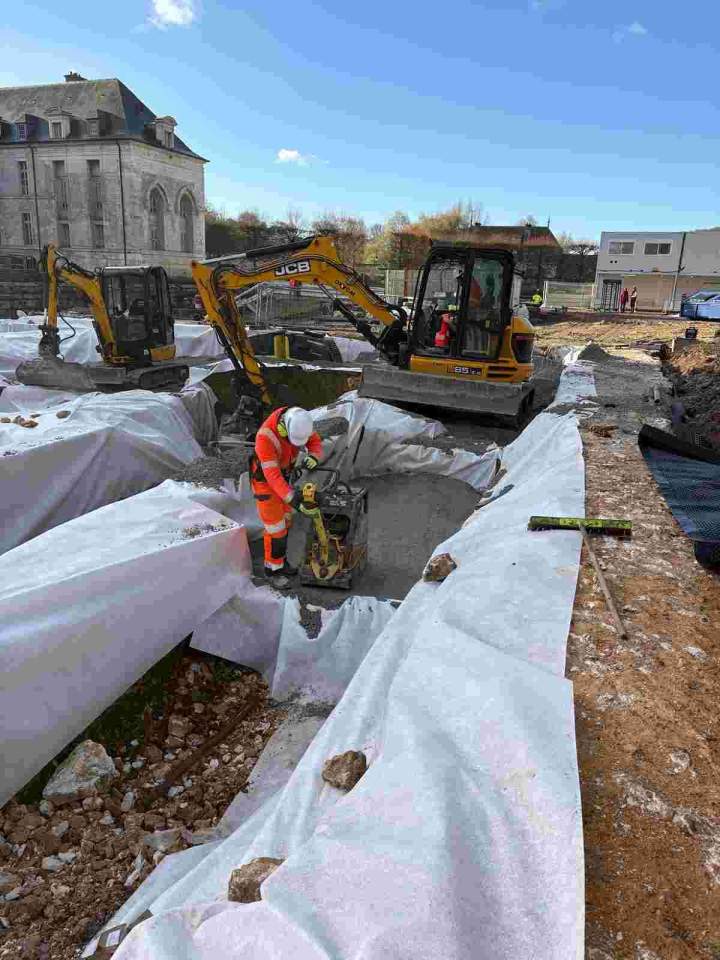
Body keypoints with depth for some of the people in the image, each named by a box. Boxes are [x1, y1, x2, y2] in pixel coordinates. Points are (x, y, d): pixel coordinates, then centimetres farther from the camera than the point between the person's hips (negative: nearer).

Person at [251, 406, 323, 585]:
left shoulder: (298, 420, -20)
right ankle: (272, 568, 16)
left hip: (283, 474, 7)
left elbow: (315, 442, -7)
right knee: (275, 526, -3)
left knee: (285, 521, 16)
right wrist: (292, 498, -47)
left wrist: (313, 457, -30)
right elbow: (272, 474, -39)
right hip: (264, 478, -7)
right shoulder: (266, 436, -39)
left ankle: (280, 561, 34)